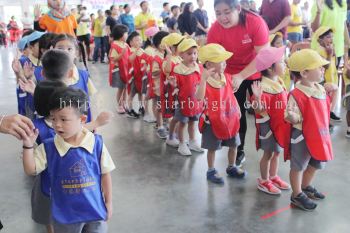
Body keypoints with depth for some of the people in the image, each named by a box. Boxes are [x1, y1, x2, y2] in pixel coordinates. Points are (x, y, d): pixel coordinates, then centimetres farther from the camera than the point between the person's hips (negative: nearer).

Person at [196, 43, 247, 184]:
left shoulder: (227, 77, 0)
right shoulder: (205, 81, -20)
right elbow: (199, 97, -39)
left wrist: (237, 110, 7)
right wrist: (204, 78, -47)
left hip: (230, 118, 6)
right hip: (212, 121, -6)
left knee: (233, 145, 17)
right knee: (212, 148, 8)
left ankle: (231, 167, 38)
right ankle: (211, 171, 27)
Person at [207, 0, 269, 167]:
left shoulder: (256, 22, -28)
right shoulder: (214, 30, -21)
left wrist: (241, 76, -38)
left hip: (257, 72, -1)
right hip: (232, 75, 2)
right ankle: (239, 151, 25)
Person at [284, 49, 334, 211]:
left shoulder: (321, 89, 3)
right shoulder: (297, 95, -24)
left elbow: (326, 109, 16)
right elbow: (294, 119, -23)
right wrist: (292, 116, -44)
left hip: (319, 135, 9)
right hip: (302, 137, -9)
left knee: (315, 164, 24)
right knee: (298, 166, 8)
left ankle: (306, 187, 46)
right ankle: (297, 195, 24)